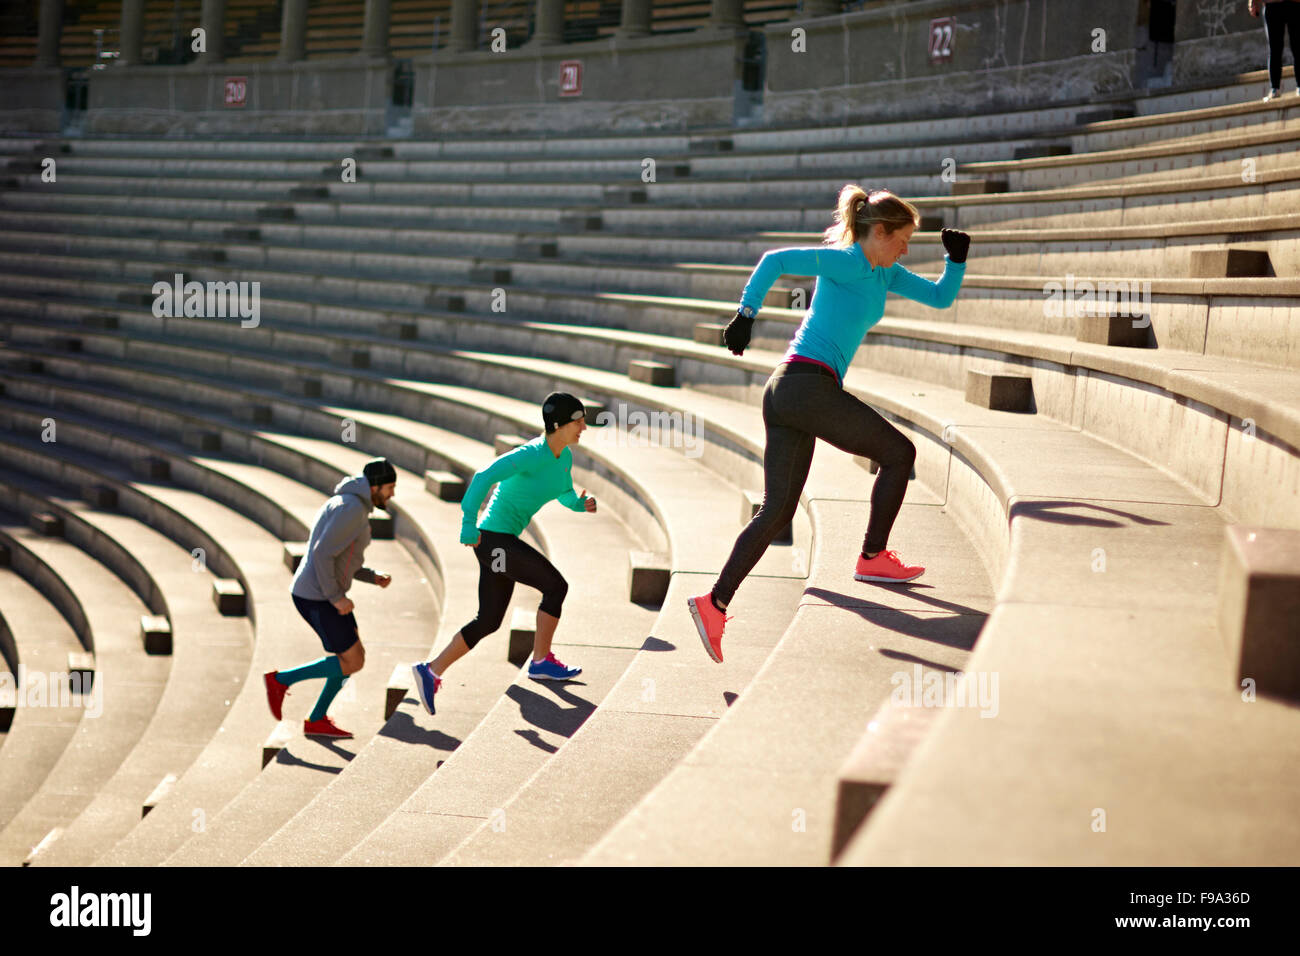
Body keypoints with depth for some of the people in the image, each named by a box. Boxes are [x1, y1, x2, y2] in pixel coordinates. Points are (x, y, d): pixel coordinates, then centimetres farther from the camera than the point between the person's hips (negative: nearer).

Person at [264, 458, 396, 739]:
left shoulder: (345, 505, 14)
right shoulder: (352, 509, -20)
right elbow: (322, 554, -26)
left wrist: (374, 577, 11)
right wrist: (336, 597, -19)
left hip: (320, 593, 10)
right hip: (317, 599, -10)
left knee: (355, 657, 14)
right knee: (351, 663, -1)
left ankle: (317, 720, 20)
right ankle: (281, 680, 5)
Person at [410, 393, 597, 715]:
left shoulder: (564, 457, 8)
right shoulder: (531, 455, -20)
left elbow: (565, 495, 23)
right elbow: (484, 477, -29)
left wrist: (582, 503, 0)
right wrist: (469, 524, -34)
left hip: (503, 542, 10)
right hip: (493, 539, -10)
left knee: (488, 621, 11)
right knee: (556, 585, -9)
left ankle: (431, 671, 15)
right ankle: (541, 661, 3)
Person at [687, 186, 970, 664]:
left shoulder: (883, 274, 21)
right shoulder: (846, 262, -6)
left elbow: (941, 297, 26)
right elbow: (776, 259, -13)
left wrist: (956, 259, 9)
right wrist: (746, 314, -19)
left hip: (786, 393, 10)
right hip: (809, 385, -10)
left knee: (776, 510, 5)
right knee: (899, 452, 3)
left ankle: (715, 603, -1)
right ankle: (872, 558, 9)